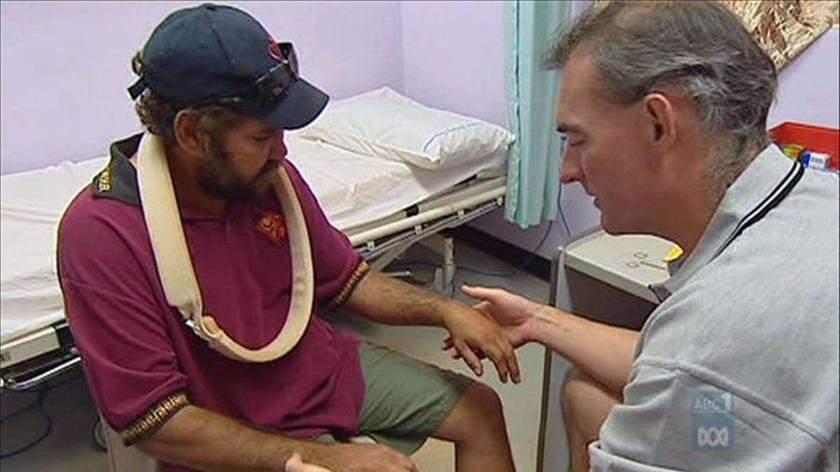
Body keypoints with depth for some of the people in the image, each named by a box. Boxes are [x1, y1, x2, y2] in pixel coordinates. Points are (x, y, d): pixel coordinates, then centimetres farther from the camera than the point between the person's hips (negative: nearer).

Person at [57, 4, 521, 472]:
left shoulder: (270, 175, -11)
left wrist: (445, 310, -11)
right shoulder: (101, 234, -25)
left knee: (480, 409, 10)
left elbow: (347, 279, 4)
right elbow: (154, 421, -22)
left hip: (326, 368, 5)